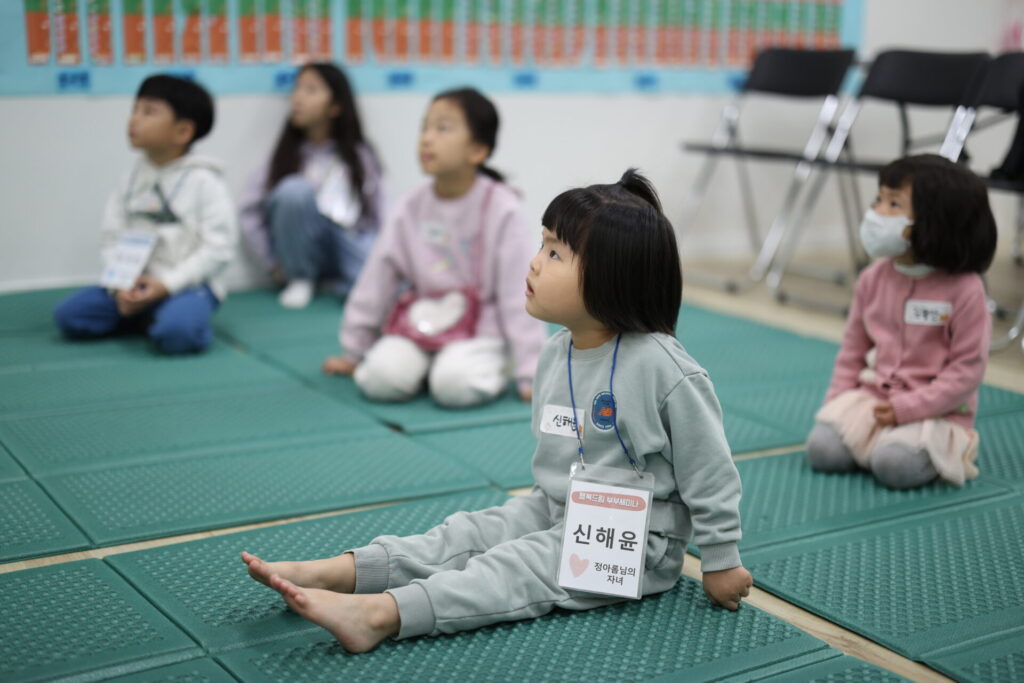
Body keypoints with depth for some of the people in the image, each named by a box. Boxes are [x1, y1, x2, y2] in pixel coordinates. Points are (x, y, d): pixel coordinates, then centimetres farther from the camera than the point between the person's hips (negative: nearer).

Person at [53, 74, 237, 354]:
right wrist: (120, 286, -12)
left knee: (176, 333, -36)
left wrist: (167, 285, -20)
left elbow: (218, 248, -14)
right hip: (134, 283, 6)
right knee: (67, 315, -8)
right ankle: (149, 315, 5)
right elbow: (113, 238, 6)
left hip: (188, 283, -5)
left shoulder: (204, 181, -9)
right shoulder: (133, 178, 8)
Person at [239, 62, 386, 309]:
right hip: (301, 248, 0)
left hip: (347, 242, 0)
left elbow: (381, 219, 2)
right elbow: (250, 212, 2)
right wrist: (274, 265, -3)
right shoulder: (287, 154, 2)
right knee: (295, 190, -31)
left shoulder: (359, 156, 2)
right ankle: (300, 279, -11)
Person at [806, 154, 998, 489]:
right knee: (822, 449, -16)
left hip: (935, 410, -4)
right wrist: (838, 402, 0)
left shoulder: (964, 289, -14)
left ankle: (944, 449, 3)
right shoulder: (873, 278, 3)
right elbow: (853, 349, 11)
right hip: (872, 397, 4)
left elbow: (968, 369, -13)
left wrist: (908, 408, -19)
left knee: (894, 464, -29)